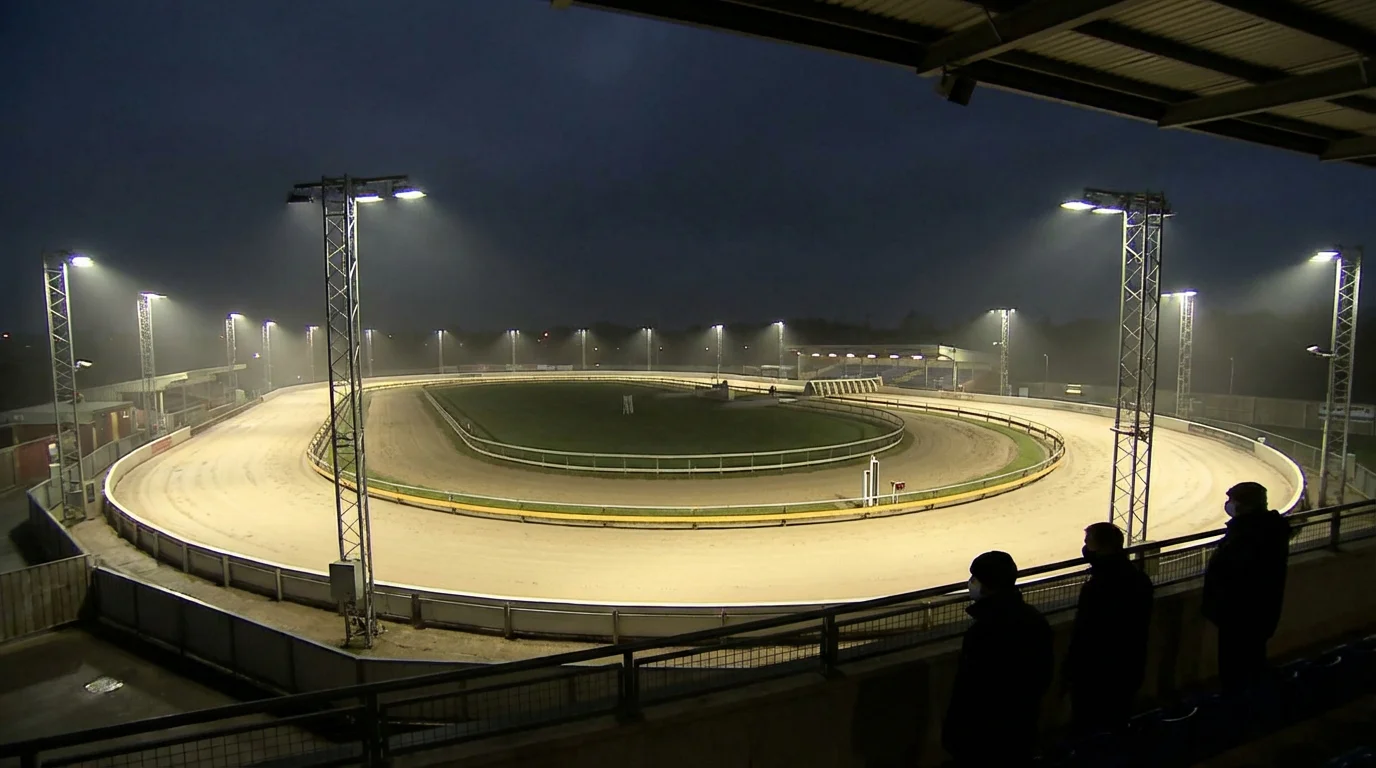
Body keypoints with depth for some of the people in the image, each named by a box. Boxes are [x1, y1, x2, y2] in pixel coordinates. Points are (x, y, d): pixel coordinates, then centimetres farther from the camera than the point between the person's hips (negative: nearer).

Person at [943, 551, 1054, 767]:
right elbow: (1044, 675, 9)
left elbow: (968, 690, -25)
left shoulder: (982, 632, -30)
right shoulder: (1035, 619, -3)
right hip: (1023, 727, 8)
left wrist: (952, 734, -14)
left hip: (984, 734, -8)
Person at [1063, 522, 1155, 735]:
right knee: (1118, 726, 23)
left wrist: (1069, 671, -11)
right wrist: (1134, 664, 21)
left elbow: (1083, 635, -23)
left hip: (1095, 674, -8)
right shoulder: (1139, 579, -2)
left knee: (1089, 731, 9)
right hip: (1129, 670, 8)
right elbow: (1141, 627, 10)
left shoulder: (1096, 587, -29)